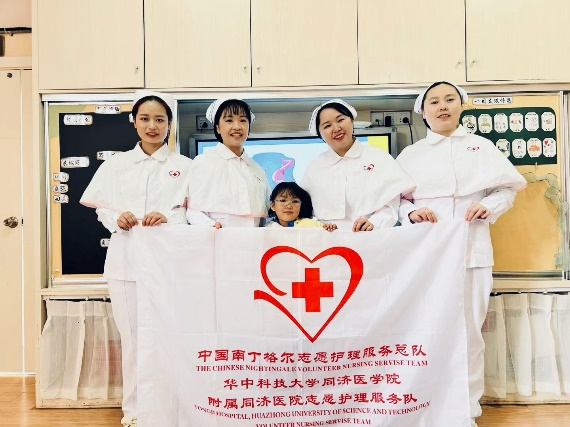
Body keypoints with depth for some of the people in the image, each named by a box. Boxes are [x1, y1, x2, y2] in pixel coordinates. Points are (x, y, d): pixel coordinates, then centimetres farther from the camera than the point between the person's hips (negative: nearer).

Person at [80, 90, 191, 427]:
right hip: (126, 258, 2)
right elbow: (102, 209, 10)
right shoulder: (116, 164, 11)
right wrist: (117, 219, -11)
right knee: (132, 336, 5)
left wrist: (168, 219, -18)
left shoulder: (185, 166, 6)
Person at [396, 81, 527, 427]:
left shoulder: (482, 147, 11)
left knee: (469, 329, 3)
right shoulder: (410, 155, 11)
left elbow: (507, 189, 10)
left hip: (471, 248, 0)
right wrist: (412, 212, -13)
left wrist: (488, 206, -8)